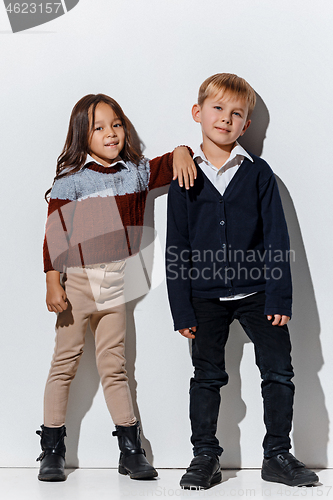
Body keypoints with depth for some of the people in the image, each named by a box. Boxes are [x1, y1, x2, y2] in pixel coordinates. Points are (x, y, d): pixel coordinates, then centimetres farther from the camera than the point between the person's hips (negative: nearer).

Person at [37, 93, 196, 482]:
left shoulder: (136, 172, 5)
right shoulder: (71, 180, -6)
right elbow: (54, 234, -7)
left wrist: (181, 155, -18)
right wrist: (53, 285, -11)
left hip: (117, 285, 3)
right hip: (78, 280, -3)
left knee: (113, 365, 10)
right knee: (65, 362, 3)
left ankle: (131, 449, 15)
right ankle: (52, 451, 13)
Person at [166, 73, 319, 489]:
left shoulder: (258, 173, 0)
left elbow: (277, 238, -1)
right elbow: (177, 248, 1)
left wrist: (280, 298, -7)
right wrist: (182, 310, -3)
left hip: (257, 291, 0)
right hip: (206, 296, 0)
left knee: (279, 373, 1)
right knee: (207, 377, 8)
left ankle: (277, 456, 15)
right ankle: (205, 457, 20)